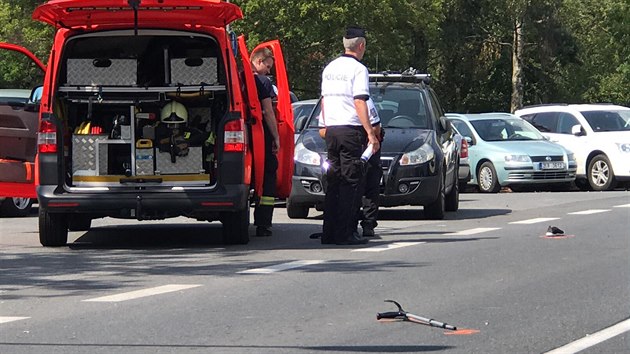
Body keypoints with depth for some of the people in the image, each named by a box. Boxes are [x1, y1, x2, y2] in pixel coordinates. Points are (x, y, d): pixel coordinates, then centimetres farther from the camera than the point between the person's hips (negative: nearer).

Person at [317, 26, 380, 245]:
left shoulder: (329, 68, 15)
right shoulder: (358, 69, -8)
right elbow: (360, 103, -14)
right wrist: (370, 133, -15)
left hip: (331, 130, 7)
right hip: (351, 129, -7)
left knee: (333, 180, 10)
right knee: (350, 182, -6)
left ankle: (329, 233, 9)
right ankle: (345, 233, -9)